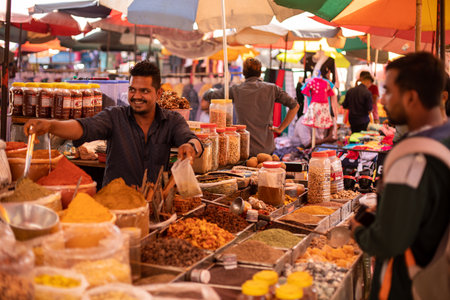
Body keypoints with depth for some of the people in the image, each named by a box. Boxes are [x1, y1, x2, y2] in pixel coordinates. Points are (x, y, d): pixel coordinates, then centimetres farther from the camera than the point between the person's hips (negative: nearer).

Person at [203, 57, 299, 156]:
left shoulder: (236, 90, -2)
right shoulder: (272, 88, 1)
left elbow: (207, 96, 8)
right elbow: (295, 106, 0)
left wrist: (212, 90, 31)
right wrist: (281, 128, 6)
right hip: (267, 148, 1)